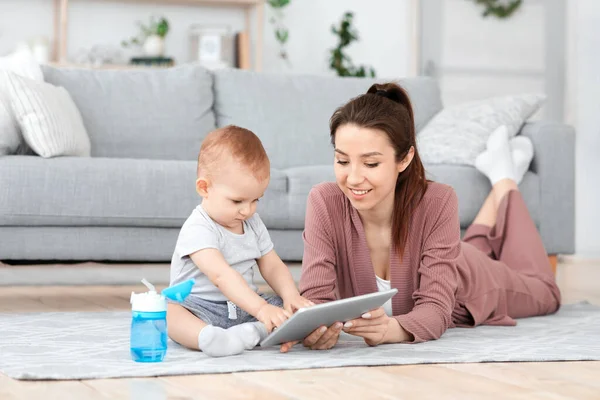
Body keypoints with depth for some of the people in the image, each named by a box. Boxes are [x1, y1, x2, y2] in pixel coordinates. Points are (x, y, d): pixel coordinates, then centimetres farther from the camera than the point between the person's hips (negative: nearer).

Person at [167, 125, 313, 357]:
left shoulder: (253, 224, 9)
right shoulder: (198, 230, -17)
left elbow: (272, 266, 11)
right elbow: (220, 275, -31)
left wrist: (291, 296, -11)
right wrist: (260, 308, -41)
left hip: (243, 307, 7)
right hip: (200, 309, -7)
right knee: (169, 312, -36)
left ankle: (253, 331, -37)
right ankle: (207, 337, -64)